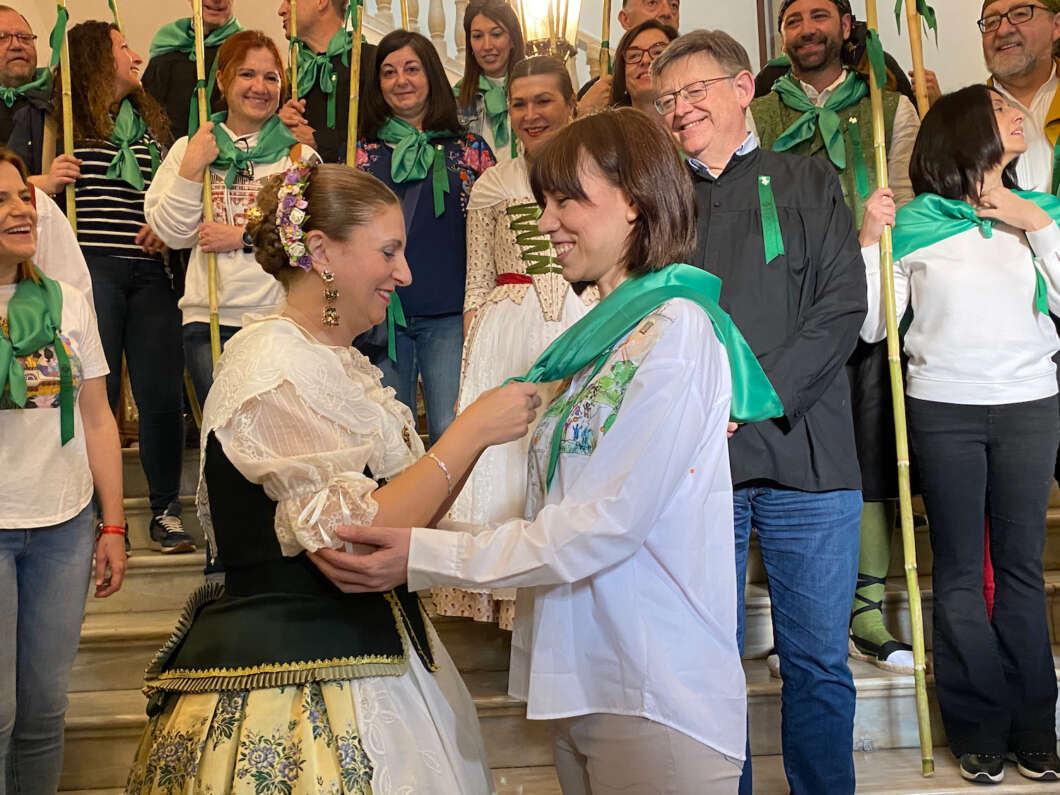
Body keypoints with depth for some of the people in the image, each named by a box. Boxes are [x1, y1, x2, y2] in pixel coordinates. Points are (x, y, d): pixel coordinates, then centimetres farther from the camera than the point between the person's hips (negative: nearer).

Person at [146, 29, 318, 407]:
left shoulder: (298, 153, 7)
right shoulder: (189, 148, 12)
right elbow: (172, 233, 3)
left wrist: (244, 237, -11)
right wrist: (191, 168, -5)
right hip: (209, 320, 1)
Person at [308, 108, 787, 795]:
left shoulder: (674, 329, -13)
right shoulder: (606, 333, 13)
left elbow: (608, 523, -20)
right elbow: (561, 511, 10)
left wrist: (425, 557, -19)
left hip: (656, 699, -8)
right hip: (581, 681, 8)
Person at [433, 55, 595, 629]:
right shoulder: (493, 186, 9)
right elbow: (477, 289, 8)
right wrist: (472, 360, 1)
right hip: (507, 342, 1)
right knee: (503, 465, 1)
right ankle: (509, 602, 14)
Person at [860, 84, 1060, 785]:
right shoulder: (915, 221, 0)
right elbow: (872, 326, -2)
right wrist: (871, 241, -11)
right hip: (943, 409, -2)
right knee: (959, 571, 5)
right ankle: (980, 727, 17)